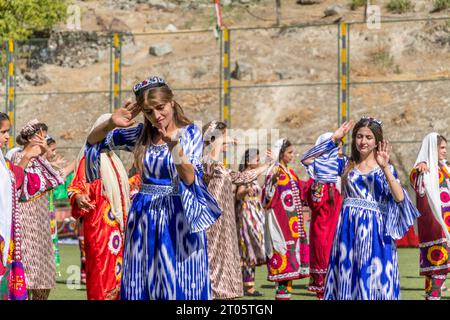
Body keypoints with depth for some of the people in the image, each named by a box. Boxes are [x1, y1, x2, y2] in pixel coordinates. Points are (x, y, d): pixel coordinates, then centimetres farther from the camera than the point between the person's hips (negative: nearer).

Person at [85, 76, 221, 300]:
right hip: (145, 217, 3)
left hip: (179, 217, -3)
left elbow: (190, 179, -15)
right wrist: (111, 123, -6)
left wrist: (174, 147, -30)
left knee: (181, 285, -3)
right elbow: (93, 141, 13)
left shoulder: (190, 133, -3)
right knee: (142, 284, 5)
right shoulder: (141, 135, 6)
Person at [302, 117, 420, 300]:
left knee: (373, 280, -4)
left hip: (374, 231, -3)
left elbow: (400, 198, -14)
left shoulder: (385, 169, 2)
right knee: (347, 279, 4)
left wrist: (385, 168, -21)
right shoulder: (347, 165, 10)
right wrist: (334, 140, 4)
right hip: (348, 230, 3)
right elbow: (308, 159, 9)